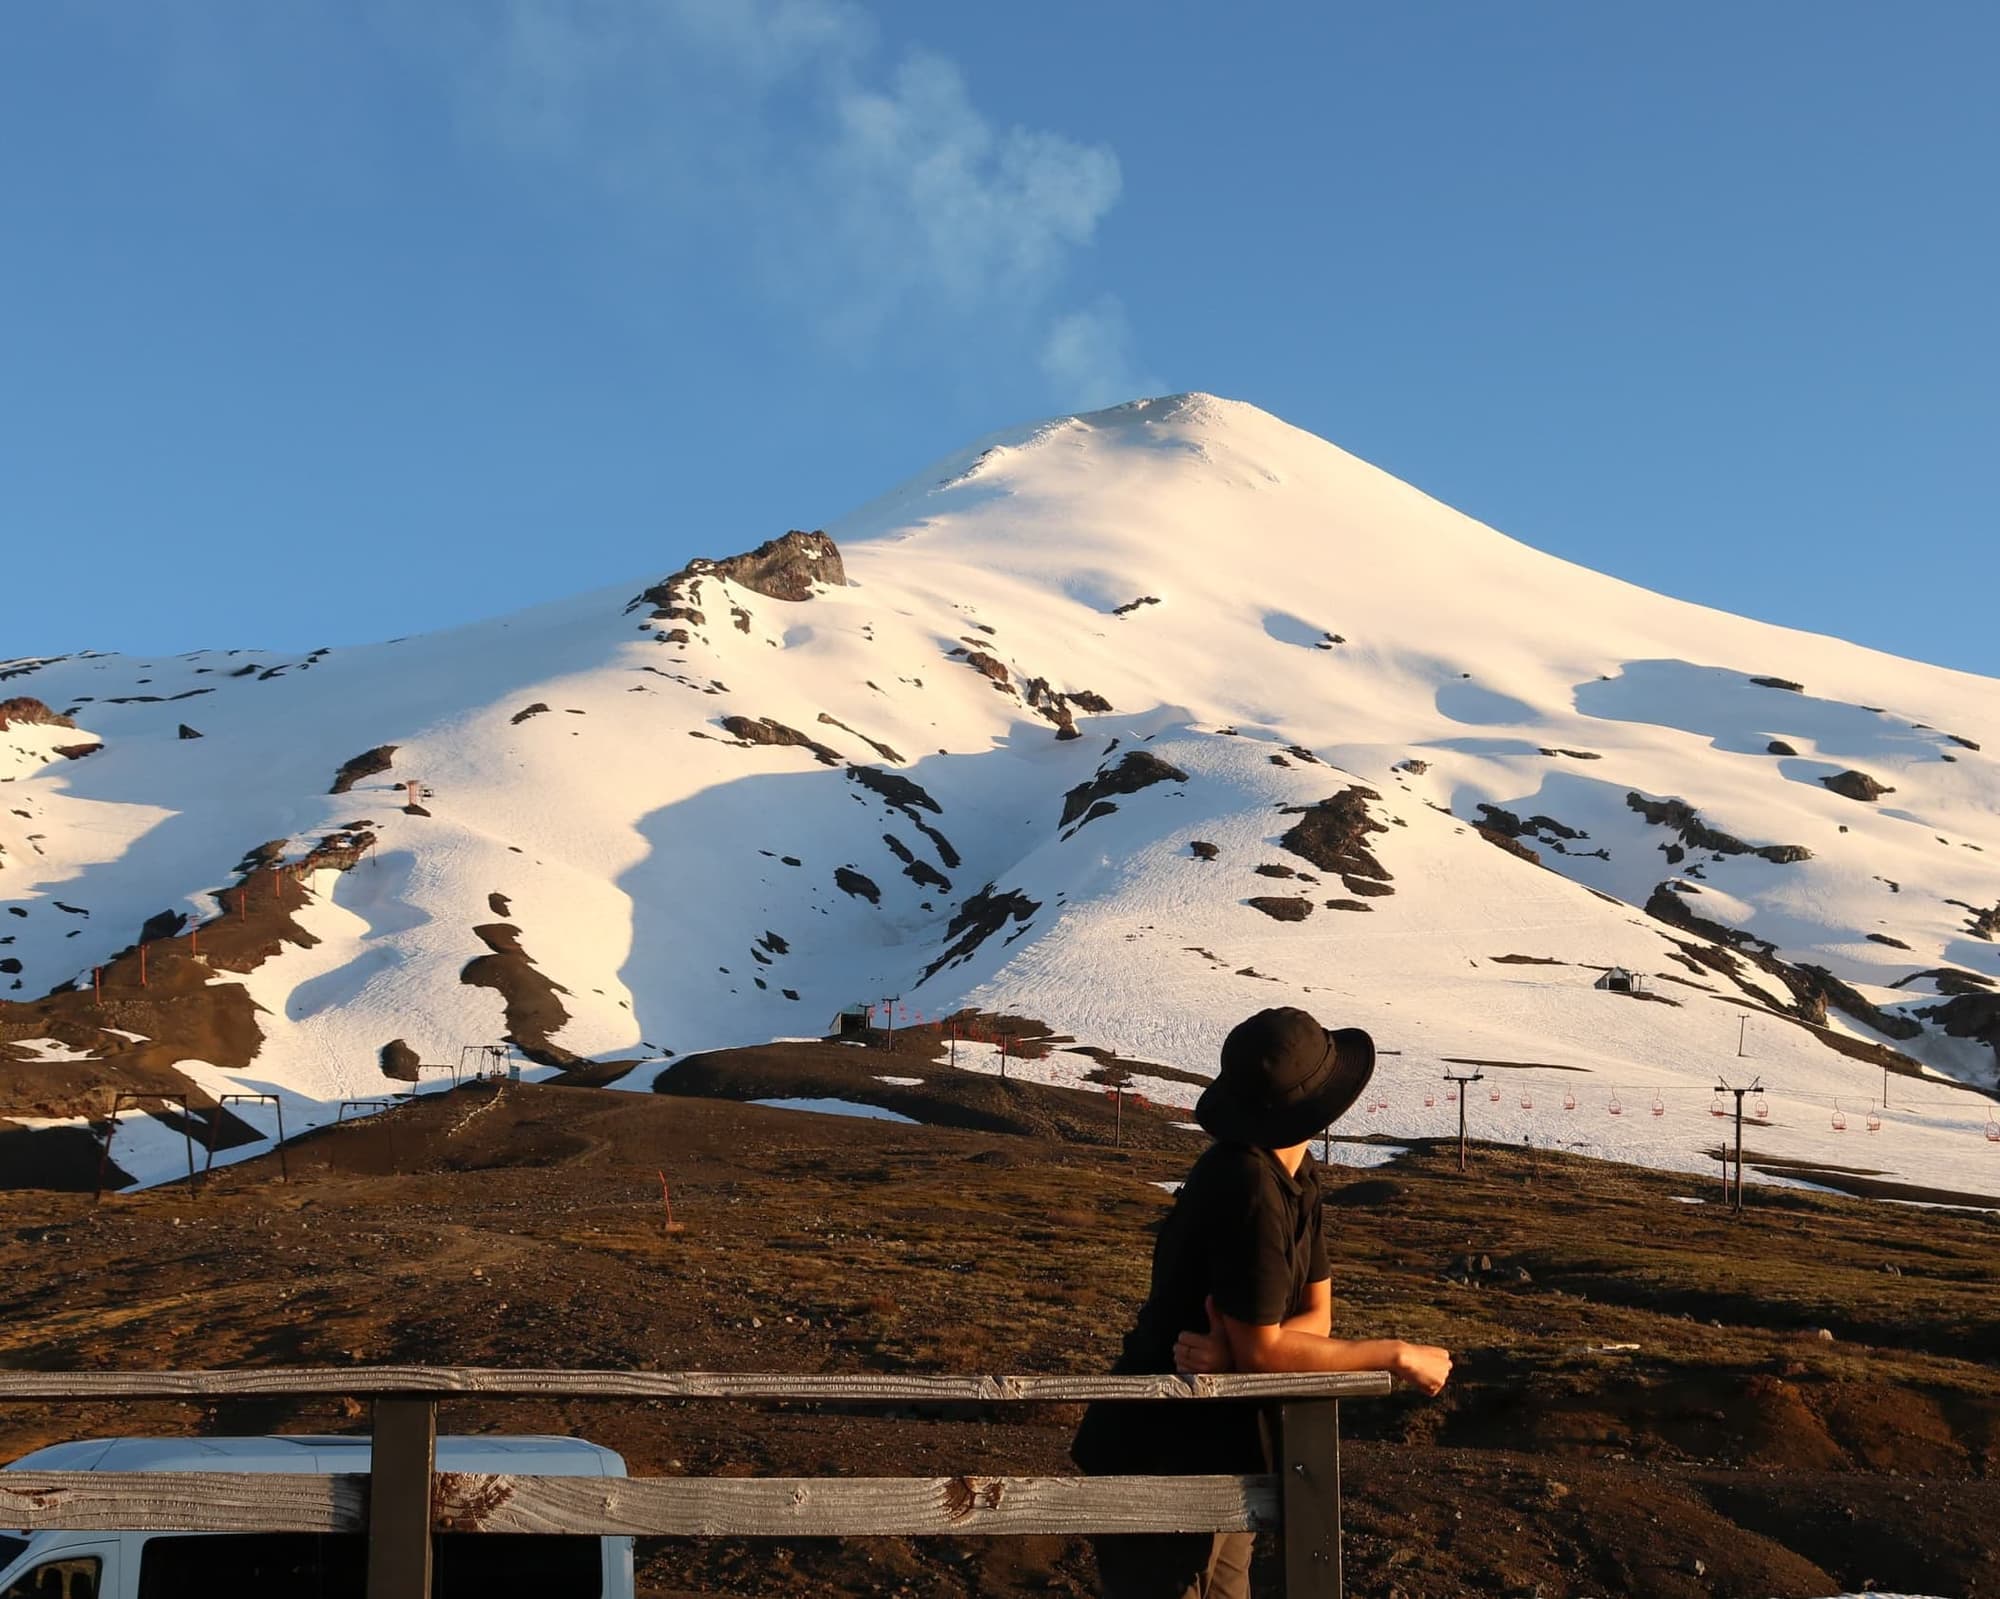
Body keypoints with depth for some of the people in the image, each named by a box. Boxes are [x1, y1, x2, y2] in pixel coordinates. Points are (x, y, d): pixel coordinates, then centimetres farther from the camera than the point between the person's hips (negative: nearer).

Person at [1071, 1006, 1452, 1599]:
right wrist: (1397, 1356, -14)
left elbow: (1315, 1317, 1)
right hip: (1165, 1464, -8)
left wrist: (1231, 1349, -20)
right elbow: (1262, 1352, -24)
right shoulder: (1250, 1187, -26)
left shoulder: (1297, 1178, 3)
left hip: (1218, 1456, 8)